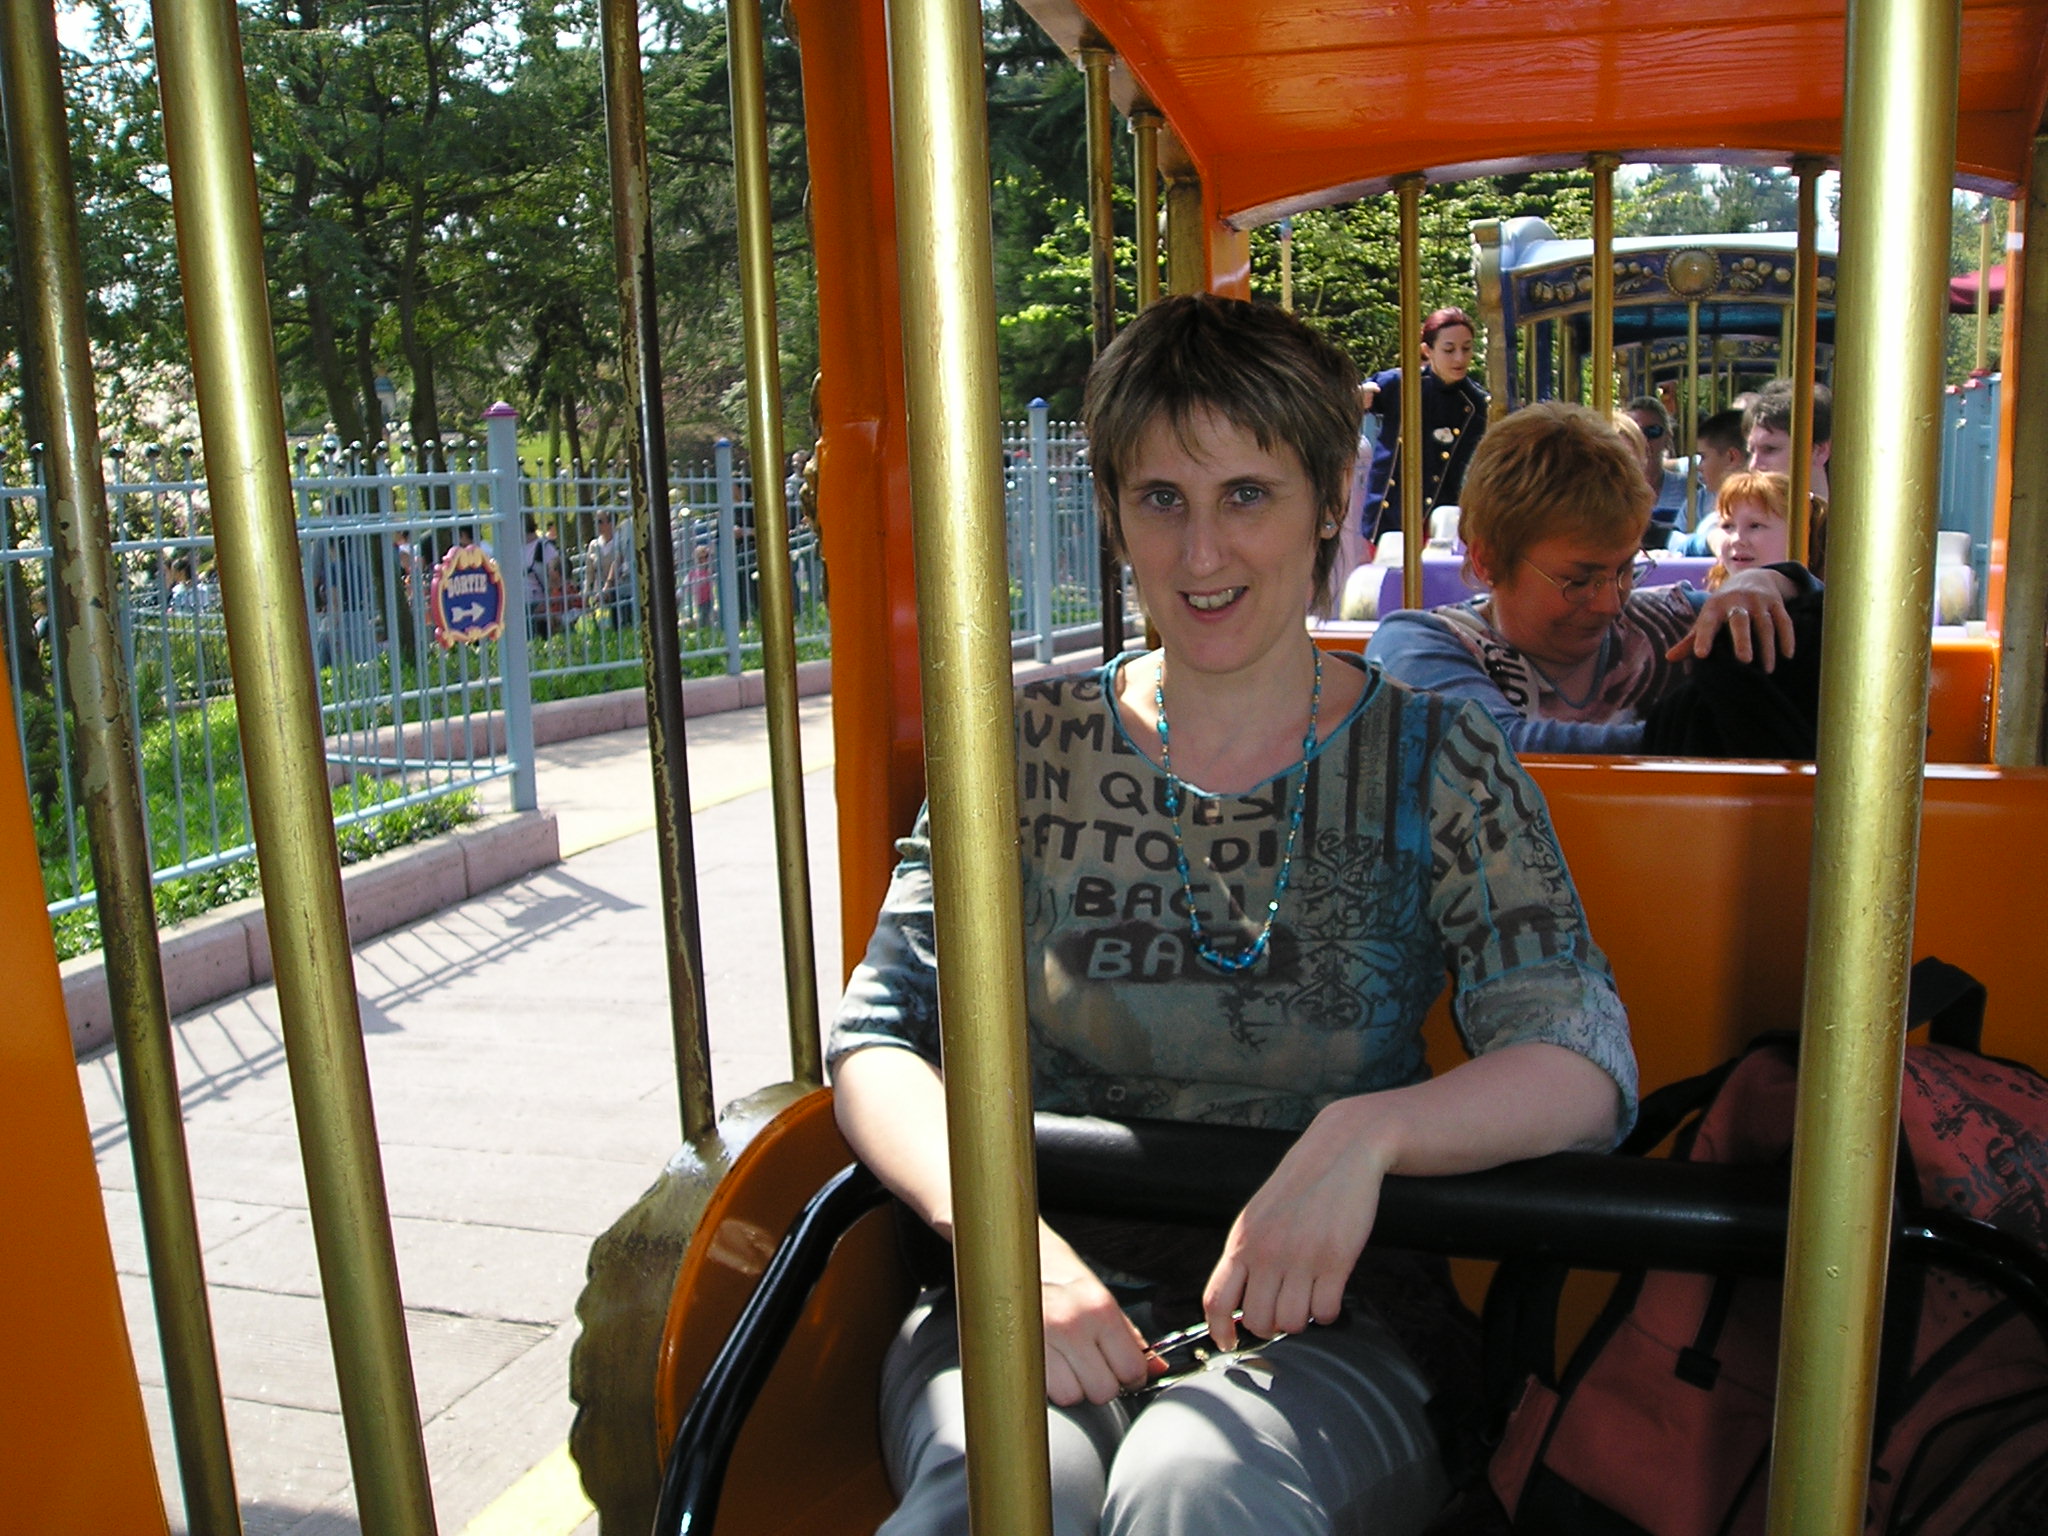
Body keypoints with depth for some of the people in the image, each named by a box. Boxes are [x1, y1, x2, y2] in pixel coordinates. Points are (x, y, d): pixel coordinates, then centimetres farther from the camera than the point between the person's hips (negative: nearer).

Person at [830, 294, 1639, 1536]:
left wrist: (1367, 1133, -25)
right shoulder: (1034, 747, 3)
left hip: (1332, 1314, 0)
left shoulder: (1432, 759, 1)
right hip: (1048, 1285, 1)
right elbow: (879, 1039, 1)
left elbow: (1584, 1066, -6)